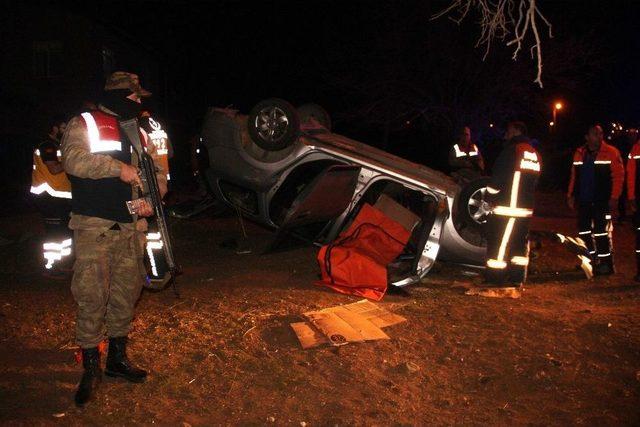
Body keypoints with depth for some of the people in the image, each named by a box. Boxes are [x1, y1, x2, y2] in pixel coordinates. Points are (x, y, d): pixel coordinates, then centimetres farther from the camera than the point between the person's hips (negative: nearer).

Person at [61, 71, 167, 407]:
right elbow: (73, 159, -19)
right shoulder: (84, 125, 0)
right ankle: (91, 368, 7)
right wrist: (119, 168, -21)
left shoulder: (138, 132, 19)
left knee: (125, 295, 12)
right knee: (91, 297, -6)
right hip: (94, 227, -6)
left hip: (131, 227, 6)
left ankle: (117, 359, 26)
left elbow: (157, 172, 19)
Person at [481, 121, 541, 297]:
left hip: (506, 208, -9)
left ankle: (495, 286, -2)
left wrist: (490, 196, 3)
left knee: (498, 245, -4)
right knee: (519, 246, 12)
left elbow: (498, 177, -12)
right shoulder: (535, 155, 16)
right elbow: (533, 182, 19)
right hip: (526, 209, 9)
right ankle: (515, 285, 16)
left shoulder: (512, 150, -11)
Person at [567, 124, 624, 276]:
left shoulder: (611, 153, -4)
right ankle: (590, 260, 23)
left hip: (602, 201, -5)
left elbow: (618, 176, -8)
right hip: (583, 201, 5)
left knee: (602, 232, -6)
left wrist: (614, 198, -15)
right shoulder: (579, 153, 11)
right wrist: (571, 195, 9)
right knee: (584, 231, 10)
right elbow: (574, 176, 14)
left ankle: (606, 263, 3)